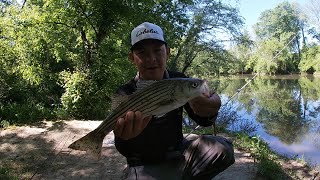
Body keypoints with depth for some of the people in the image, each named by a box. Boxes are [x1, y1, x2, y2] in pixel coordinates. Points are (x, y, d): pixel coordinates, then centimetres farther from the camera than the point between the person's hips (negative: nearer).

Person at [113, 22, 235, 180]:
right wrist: (126, 136, -48)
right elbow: (125, 150, -23)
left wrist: (208, 111, -37)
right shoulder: (125, 93, -12)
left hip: (178, 153, 4)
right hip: (145, 165, -3)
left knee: (222, 148, -19)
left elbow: (202, 120, -12)